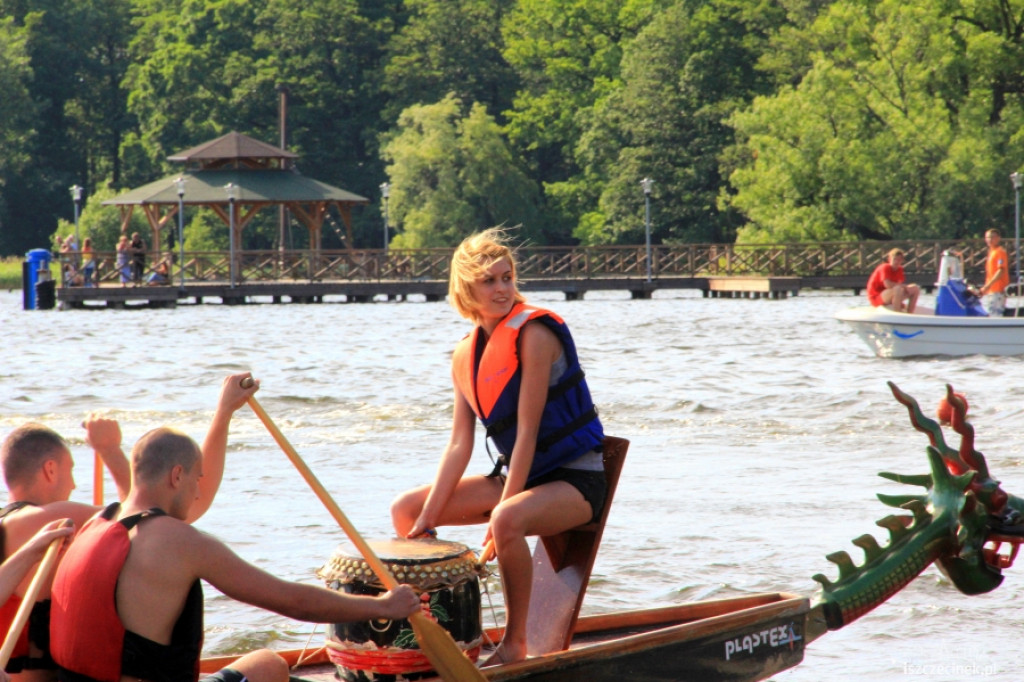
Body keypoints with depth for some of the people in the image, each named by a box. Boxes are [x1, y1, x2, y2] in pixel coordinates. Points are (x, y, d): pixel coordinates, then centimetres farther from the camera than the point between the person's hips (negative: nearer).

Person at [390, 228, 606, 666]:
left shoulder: (534, 334, -18)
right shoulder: (465, 357, 3)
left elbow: (527, 430, -21)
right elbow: (459, 445, 2)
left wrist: (501, 513, -22)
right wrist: (427, 518, -6)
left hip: (574, 479, -8)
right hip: (513, 475, 8)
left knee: (507, 522, -38)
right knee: (405, 510, 3)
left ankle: (515, 641, -20)